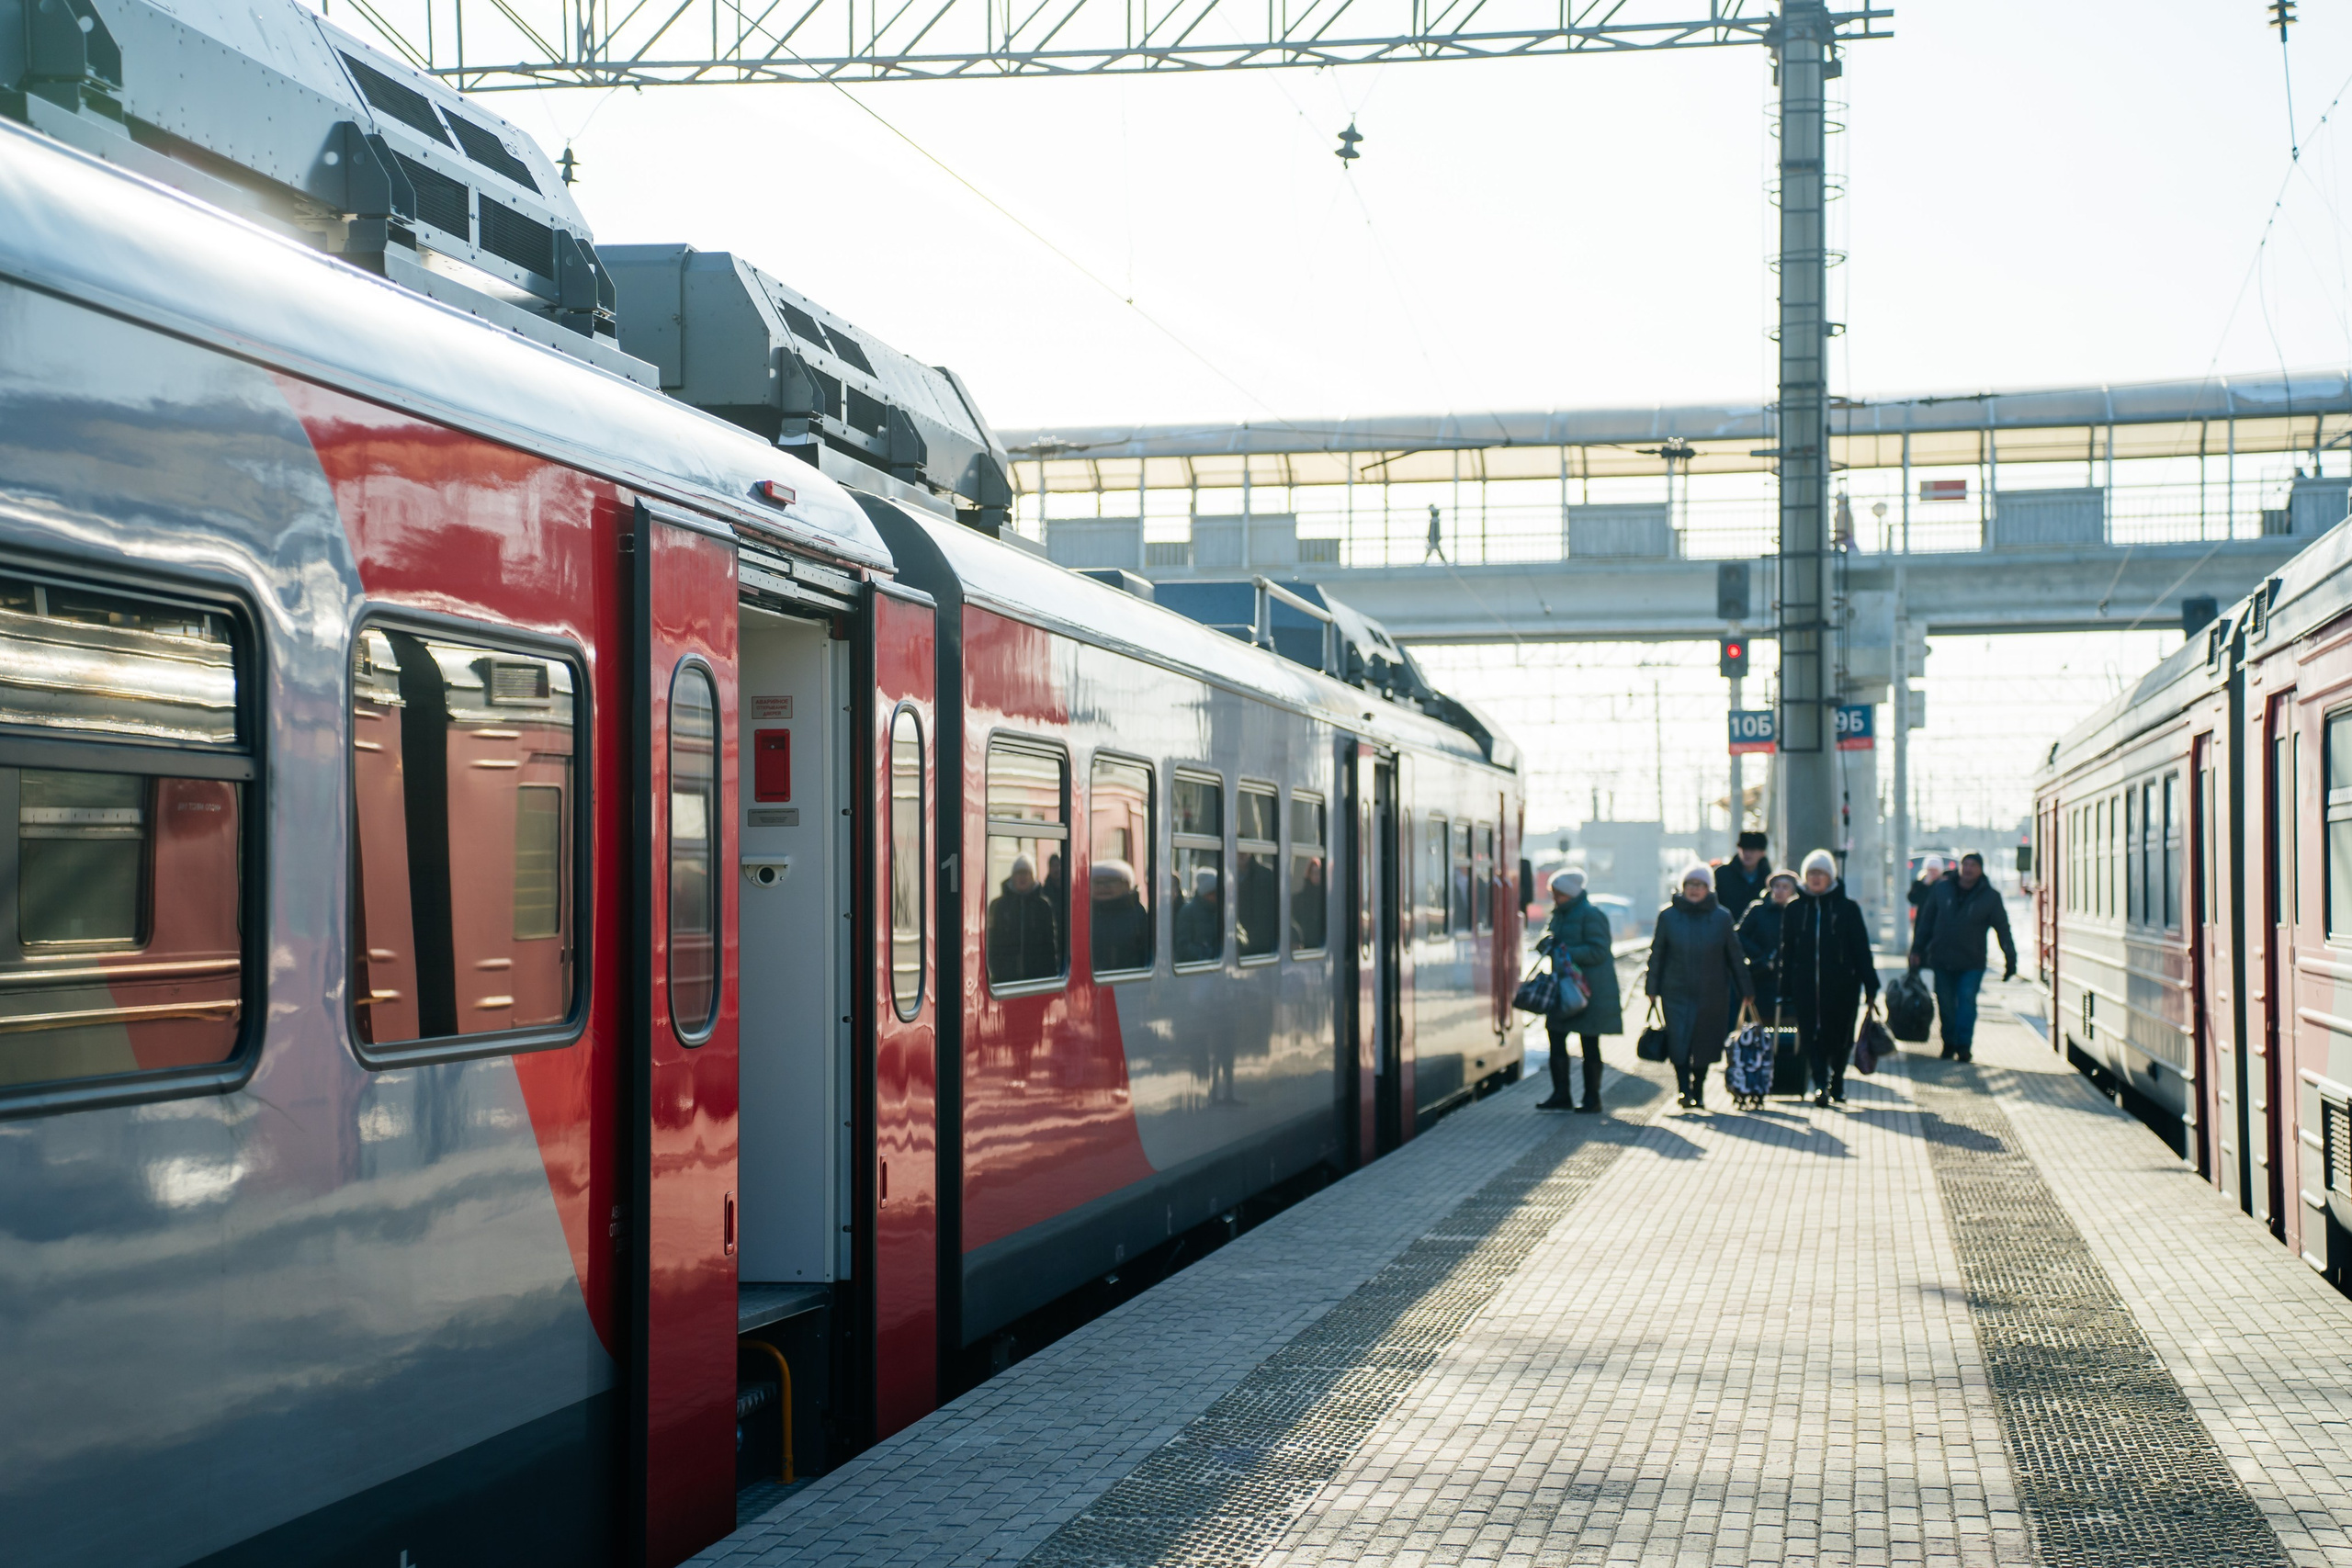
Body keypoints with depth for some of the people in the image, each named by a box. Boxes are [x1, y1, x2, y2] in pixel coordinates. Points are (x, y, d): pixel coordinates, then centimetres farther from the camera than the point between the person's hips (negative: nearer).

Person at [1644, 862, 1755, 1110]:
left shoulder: (1721, 918, 2)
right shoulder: (1668, 915, 1)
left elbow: (1735, 956, 8)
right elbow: (1657, 953, 5)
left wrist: (1746, 990, 9)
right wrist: (1652, 987, 2)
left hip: (1712, 994, 1)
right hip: (1676, 992, -1)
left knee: (1704, 1044, 7)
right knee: (1678, 1042, -12)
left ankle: (1698, 1092, 21)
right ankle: (1684, 1090, -8)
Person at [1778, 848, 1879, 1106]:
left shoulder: (1847, 908, 2)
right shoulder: (1794, 909, 7)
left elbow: (1861, 950, 3)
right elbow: (1786, 952, 9)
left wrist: (1870, 987, -2)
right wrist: (1785, 993, 4)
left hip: (1841, 986, -1)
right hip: (1805, 986, 1)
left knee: (1839, 1037, 7)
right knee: (1811, 1036, -9)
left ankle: (1836, 1084, 25)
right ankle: (1820, 1085, -8)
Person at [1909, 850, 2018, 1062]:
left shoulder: (1990, 896, -2)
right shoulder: (1943, 889, 3)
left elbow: (2003, 930, 0)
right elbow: (1926, 920, 10)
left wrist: (2010, 961, -5)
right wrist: (1917, 950, 8)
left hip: (1972, 963, -2)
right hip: (1942, 961, 2)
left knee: (1967, 1002, -13)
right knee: (1945, 1005, 7)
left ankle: (1964, 1046, -7)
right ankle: (1949, 1044, 21)